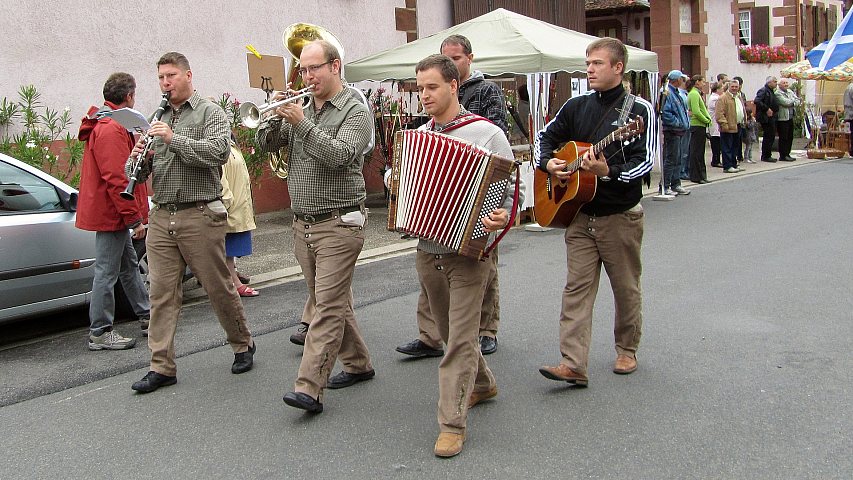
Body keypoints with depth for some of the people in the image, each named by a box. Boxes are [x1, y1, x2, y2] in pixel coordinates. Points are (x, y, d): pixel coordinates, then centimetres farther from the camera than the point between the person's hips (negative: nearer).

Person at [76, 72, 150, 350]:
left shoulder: (105, 125, 16)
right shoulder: (111, 129, -19)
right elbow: (116, 180, -24)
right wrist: (135, 218, -22)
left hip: (114, 214, 11)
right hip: (112, 213, -11)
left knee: (129, 265, 17)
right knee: (107, 272, -5)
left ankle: (147, 317, 28)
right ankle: (100, 334, 2)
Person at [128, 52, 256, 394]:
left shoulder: (209, 112, 1)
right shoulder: (157, 120, 17)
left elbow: (219, 152, -17)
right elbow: (137, 174, 15)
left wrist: (174, 139, -19)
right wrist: (138, 159, -8)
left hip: (200, 215, -5)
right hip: (161, 217, 5)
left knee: (219, 287, 4)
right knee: (161, 292, 3)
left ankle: (243, 345, 24)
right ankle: (162, 367, 9)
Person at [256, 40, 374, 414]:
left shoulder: (356, 112, -7)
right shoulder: (300, 109, 11)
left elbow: (340, 155, -22)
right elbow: (266, 143, 7)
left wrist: (303, 123, -25)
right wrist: (276, 114, -10)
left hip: (338, 224, -7)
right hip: (303, 224, 7)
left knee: (328, 305, -8)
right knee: (330, 301, 15)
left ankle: (309, 388, -11)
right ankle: (358, 363, 30)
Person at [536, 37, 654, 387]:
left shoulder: (639, 110, -7)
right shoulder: (577, 106, 7)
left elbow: (645, 162, -15)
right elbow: (546, 136, 19)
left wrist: (608, 172, -31)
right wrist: (548, 163, -1)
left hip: (621, 216, -3)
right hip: (581, 214, 4)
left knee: (626, 288, 10)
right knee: (577, 288, -3)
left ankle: (626, 350, 30)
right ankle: (573, 364, -4)